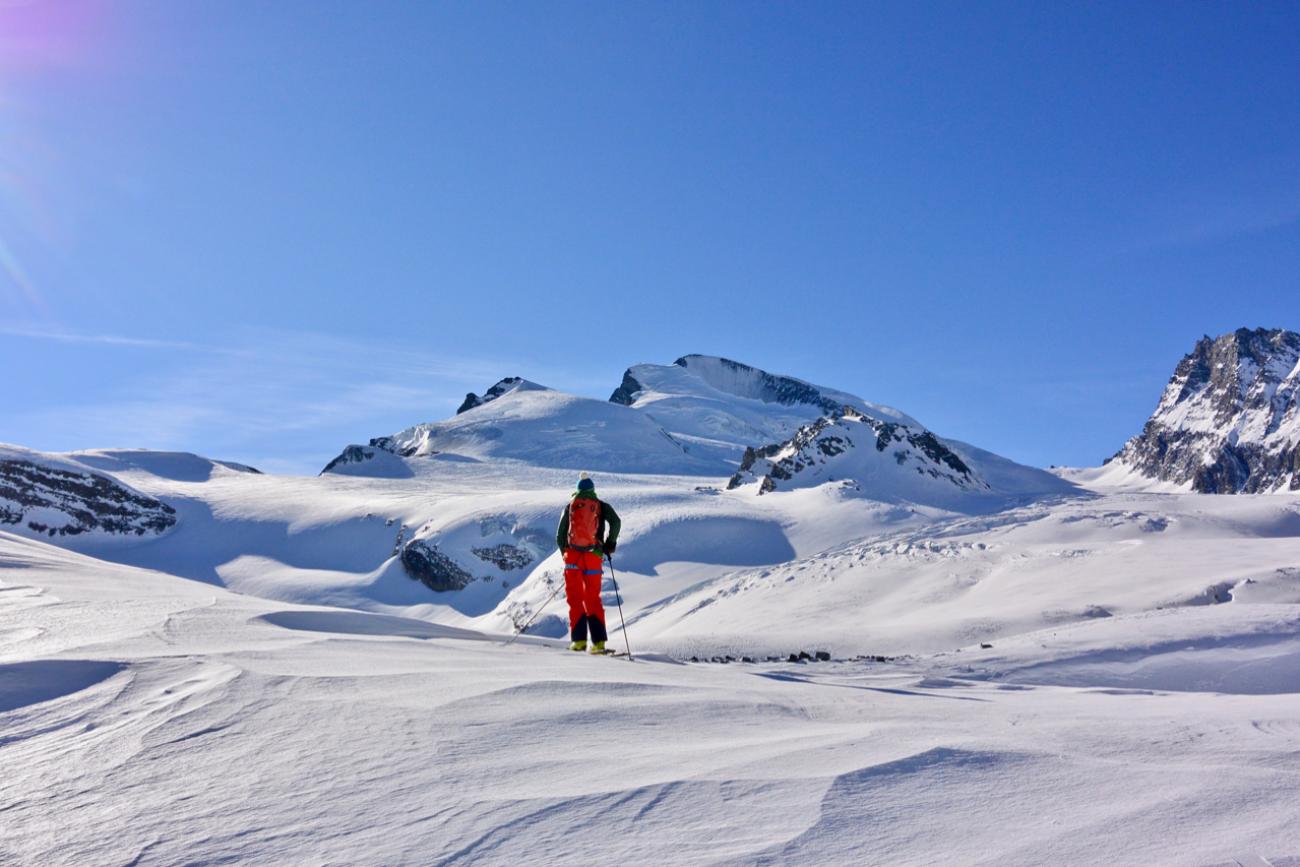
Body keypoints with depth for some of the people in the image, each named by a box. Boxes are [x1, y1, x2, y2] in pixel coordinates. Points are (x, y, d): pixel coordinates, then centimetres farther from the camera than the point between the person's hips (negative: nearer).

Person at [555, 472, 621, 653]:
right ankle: (598, 641, -2)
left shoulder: (570, 506, 11)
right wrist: (610, 543, 1)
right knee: (593, 599, 7)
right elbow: (616, 522, -9)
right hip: (593, 557, 0)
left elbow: (560, 537, 9)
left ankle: (579, 640, -2)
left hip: (572, 555, 0)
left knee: (575, 598, 6)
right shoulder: (601, 506, 10)